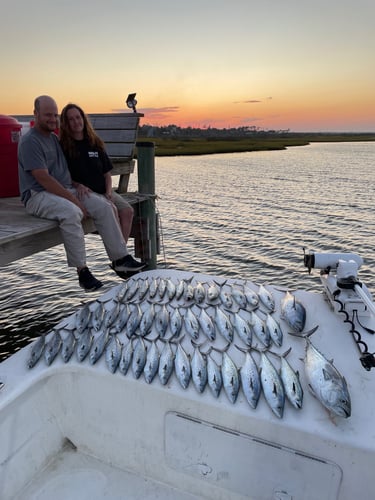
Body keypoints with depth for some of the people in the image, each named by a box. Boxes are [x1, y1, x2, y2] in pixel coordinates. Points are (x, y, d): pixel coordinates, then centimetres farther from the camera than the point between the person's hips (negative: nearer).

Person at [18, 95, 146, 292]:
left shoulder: (54, 138, 18)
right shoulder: (29, 141, -9)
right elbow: (44, 179, -18)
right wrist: (73, 199, -21)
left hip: (65, 190, 8)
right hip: (38, 195, -8)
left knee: (103, 206, -10)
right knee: (71, 212, -38)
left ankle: (120, 258, -8)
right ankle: (81, 270, -29)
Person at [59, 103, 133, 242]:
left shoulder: (95, 143, 15)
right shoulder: (63, 146, 2)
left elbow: (107, 173, 15)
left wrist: (109, 192, -3)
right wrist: (77, 185, -21)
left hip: (103, 192, 5)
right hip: (83, 194, -5)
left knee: (127, 211, -19)